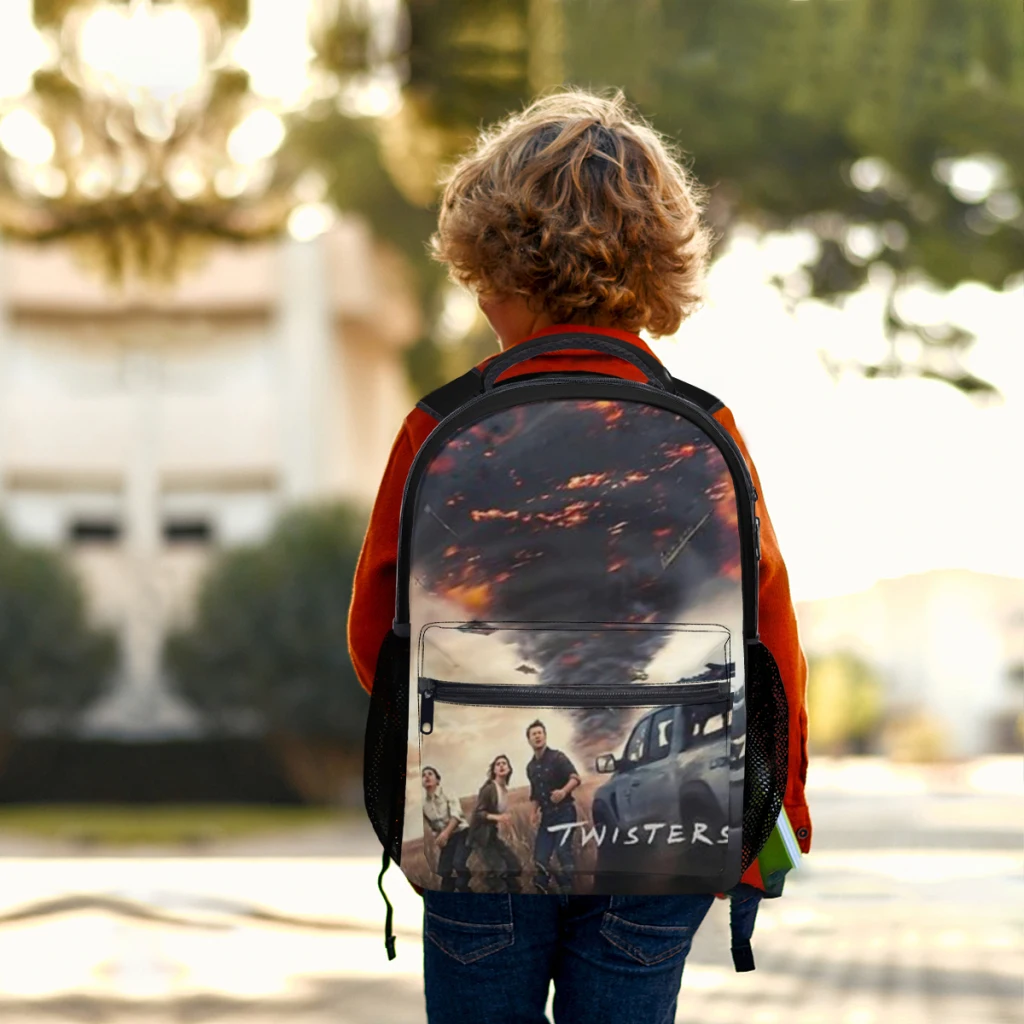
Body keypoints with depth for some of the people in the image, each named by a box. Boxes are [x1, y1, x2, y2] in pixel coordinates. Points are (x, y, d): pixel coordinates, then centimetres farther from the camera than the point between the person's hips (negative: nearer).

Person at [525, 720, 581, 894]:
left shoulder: (557, 757, -5)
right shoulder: (531, 767, 15)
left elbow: (575, 777, -17)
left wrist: (564, 791, -36)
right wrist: (535, 812, 9)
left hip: (564, 812, -6)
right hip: (547, 816, 6)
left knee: (562, 851, -19)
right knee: (540, 858, -4)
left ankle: (568, 889, -15)